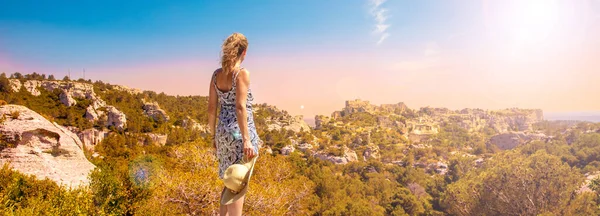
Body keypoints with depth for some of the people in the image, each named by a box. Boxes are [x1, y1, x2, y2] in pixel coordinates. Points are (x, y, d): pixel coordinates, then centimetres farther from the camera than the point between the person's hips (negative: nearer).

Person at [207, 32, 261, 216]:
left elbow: (211, 108, 7)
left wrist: (214, 136, 17)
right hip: (240, 133, -7)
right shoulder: (242, 73, -13)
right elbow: (240, 107, -21)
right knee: (239, 184, 2)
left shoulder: (216, 74, 6)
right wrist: (246, 139, -22)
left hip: (224, 132, 7)